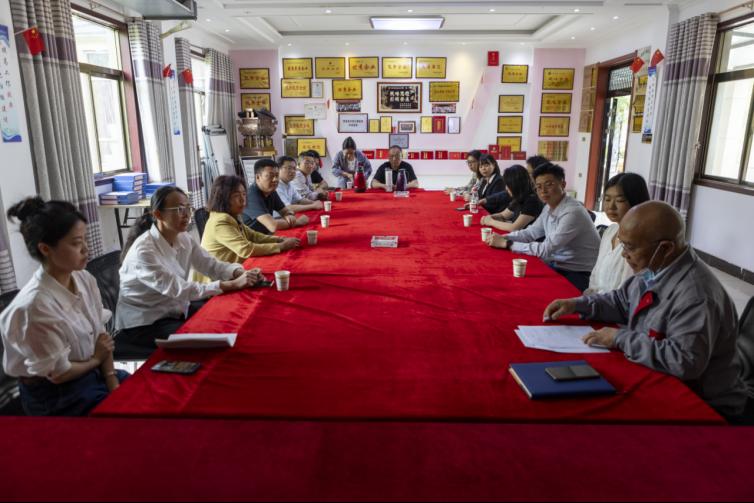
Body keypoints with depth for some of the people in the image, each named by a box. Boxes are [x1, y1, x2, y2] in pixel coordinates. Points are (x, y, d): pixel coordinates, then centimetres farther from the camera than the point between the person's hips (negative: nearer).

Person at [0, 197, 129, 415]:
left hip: (93, 372, 6)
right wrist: (96, 358, -3)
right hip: (55, 396, -6)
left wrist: (112, 382, -8)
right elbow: (58, 373, -18)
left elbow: (102, 336, 1)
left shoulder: (86, 280, -6)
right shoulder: (36, 304, -26)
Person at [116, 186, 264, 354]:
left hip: (174, 309, 7)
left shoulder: (183, 238, -3)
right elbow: (178, 289, -31)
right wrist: (233, 284, -35)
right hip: (143, 323, -7)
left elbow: (211, 264, -3)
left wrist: (241, 273, -25)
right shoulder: (143, 250, -26)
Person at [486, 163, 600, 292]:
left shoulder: (573, 212, -24)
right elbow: (530, 232, 11)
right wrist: (503, 238, -8)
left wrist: (507, 244, -22)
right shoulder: (549, 208, 3)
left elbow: (546, 249, -27)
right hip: (557, 266, 7)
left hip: (579, 275, -7)